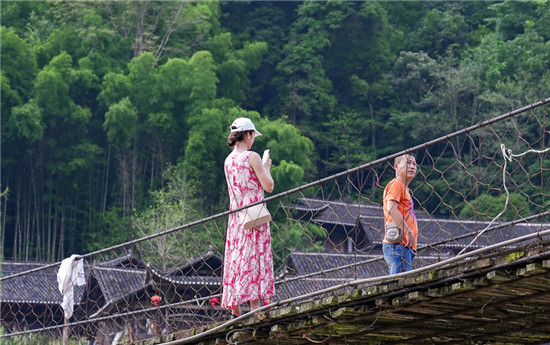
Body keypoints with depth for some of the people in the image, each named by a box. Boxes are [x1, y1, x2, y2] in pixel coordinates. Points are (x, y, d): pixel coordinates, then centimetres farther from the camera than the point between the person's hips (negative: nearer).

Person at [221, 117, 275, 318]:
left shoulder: (228, 160, 10)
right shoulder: (252, 157, -11)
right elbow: (268, 186, -11)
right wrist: (266, 168, 7)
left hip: (236, 216, 7)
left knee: (236, 258, 8)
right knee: (254, 258, -7)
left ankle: (235, 308, 9)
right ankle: (254, 307, -10)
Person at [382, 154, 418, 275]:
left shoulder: (404, 188, 27)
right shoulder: (396, 184, -3)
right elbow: (391, 209, -19)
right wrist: (408, 231, -21)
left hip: (406, 247, 10)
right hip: (398, 244, -10)